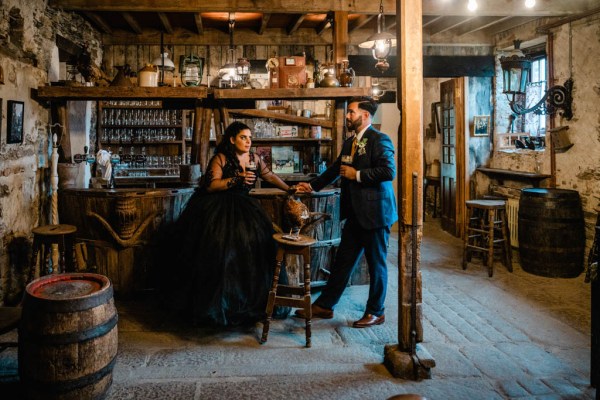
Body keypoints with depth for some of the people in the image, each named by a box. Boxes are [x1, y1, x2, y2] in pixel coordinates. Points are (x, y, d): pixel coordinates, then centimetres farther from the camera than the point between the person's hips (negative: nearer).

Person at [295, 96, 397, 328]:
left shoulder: (379, 140, -12)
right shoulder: (349, 143, 14)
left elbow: (389, 171, -23)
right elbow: (336, 169, 26)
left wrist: (357, 175, -17)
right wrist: (313, 186, 24)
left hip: (374, 212, -8)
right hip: (355, 213, 8)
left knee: (376, 263, 6)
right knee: (343, 261, 13)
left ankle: (375, 312, 20)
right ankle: (324, 305, 22)